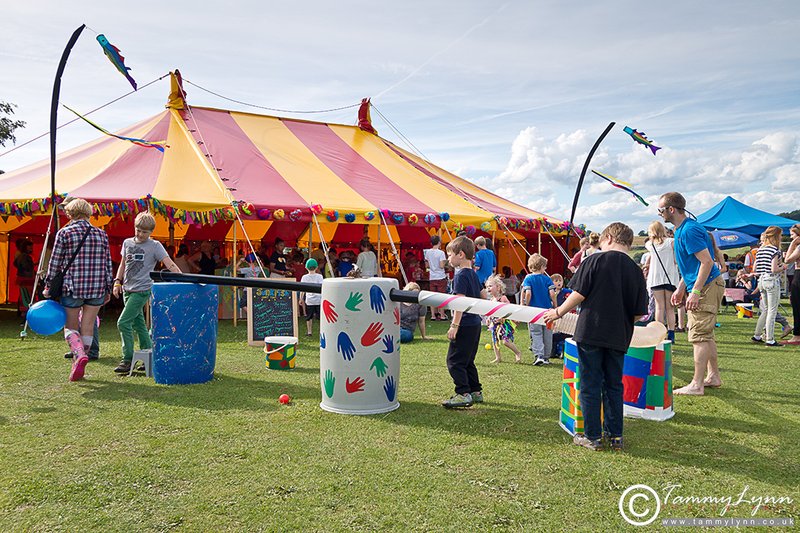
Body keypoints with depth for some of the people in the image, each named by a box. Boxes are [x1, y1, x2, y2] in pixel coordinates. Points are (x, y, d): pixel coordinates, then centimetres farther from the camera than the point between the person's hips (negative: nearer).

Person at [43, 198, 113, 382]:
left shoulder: (64, 233, -2)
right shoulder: (101, 234, 6)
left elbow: (55, 262, -1)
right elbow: (108, 264, 8)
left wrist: (48, 286, 9)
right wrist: (107, 290, 15)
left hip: (71, 286, -2)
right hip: (97, 287, 2)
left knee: (70, 326, 11)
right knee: (88, 328, 10)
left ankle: (79, 355, -15)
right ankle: (79, 368, 16)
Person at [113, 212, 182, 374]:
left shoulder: (155, 246, -6)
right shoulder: (127, 243, 11)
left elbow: (170, 265, -14)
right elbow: (123, 264, 21)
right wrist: (117, 282, 10)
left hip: (142, 290, -6)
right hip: (127, 290, 6)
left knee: (123, 322, -12)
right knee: (138, 324, 9)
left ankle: (127, 360, -3)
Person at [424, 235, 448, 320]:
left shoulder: (427, 252, 3)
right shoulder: (441, 253, -13)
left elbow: (427, 265, 9)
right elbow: (441, 266, -17)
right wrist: (444, 262, 2)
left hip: (432, 278, 4)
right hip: (441, 278, -4)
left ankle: (433, 315, 10)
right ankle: (442, 315, 9)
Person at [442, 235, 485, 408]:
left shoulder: (460, 275, -15)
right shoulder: (473, 274, 12)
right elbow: (483, 295, 21)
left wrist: (454, 325, -24)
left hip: (465, 325, -9)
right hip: (475, 324, 9)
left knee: (454, 360, -5)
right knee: (467, 361, 18)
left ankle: (464, 393, -7)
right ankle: (476, 391, 23)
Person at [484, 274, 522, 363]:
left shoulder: (503, 298, -15)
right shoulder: (491, 300, 8)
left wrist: (502, 318, -27)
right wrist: (488, 319, 8)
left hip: (504, 322, -8)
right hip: (494, 323, 8)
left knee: (506, 341, -13)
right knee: (494, 341, 10)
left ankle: (518, 353, 7)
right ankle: (497, 358, 23)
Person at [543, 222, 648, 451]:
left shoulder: (595, 260, -6)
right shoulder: (636, 271, 6)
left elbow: (578, 295, -9)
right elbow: (639, 314, 6)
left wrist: (558, 312, 4)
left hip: (591, 332, -4)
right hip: (618, 338, 4)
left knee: (590, 385, 5)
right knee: (614, 386, 16)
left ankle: (592, 436, 12)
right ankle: (615, 435, 22)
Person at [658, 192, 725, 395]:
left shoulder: (689, 230, -19)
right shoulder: (682, 229, 13)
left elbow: (707, 262, -24)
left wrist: (695, 292, -24)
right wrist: (680, 288, 19)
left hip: (706, 287, -10)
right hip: (702, 286, 10)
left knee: (699, 336, -7)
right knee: (705, 335, 16)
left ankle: (696, 385, -2)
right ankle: (714, 376, 25)